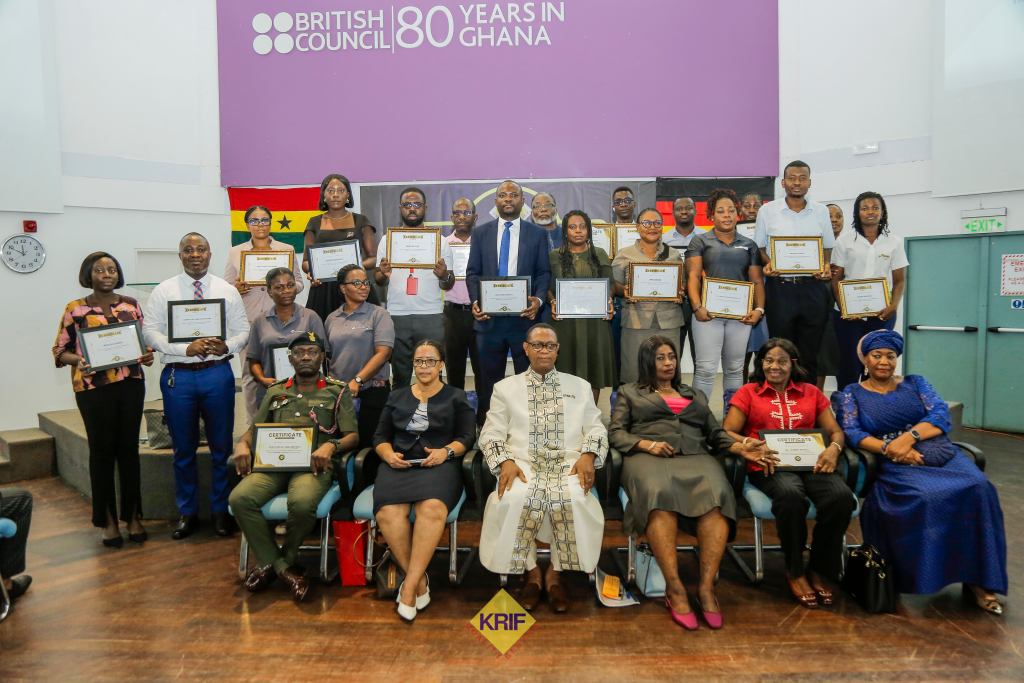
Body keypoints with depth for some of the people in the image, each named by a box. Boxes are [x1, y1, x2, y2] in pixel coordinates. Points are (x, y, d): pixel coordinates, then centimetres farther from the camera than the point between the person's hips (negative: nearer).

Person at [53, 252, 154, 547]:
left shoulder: (130, 305, 9)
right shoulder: (75, 309, 2)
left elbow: (144, 341, 17)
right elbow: (60, 351, 5)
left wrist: (147, 355, -5)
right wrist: (79, 360, -15)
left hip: (130, 383, 2)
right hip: (93, 387, -2)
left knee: (129, 447, 5)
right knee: (102, 450, 2)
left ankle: (132, 517, 15)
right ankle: (108, 520, 14)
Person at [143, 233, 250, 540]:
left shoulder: (228, 291, 6)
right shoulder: (163, 291, 4)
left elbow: (243, 331, 5)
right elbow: (150, 332, -2)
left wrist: (226, 346, -16)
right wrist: (186, 349, -16)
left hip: (218, 374, 0)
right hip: (178, 376, 0)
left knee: (221, 446, 7)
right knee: (183, 449, 10)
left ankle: (221, 510, 21)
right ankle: (187, 512, 25)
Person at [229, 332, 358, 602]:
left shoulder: (338, 392, 14)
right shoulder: (275, 392, 25)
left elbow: (353, 436, 6)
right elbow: (254, 430, 24)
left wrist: (330, 446, -15)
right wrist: (242, 444, 0)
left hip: (313, 465, -3)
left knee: (302, 502, -36)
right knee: (240, 498, -27)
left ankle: (286, 558, -3)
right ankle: (283, 568, -12)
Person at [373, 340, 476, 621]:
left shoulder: (456, 397, 18)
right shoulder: (397, 397, 26)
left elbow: (467, 437, 9)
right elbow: (380, 436, 20)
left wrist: (446, 451, -10)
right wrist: (389, 454, -1)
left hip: (439, 464, -2)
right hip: (399, 464, 2)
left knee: (432, 508, -36)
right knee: (388, 513, -31)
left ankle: (409, 586, -27)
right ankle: (419, 581, -16)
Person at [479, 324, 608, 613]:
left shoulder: (579, 386, 21)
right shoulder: (506, 388, 18)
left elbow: (596, 429, 15)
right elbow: (491, 433, 10)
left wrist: (587, 457, -6)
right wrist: (505, 462, -10)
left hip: (567, 463, 1)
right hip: (523, 463, 0)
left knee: (572, 498, -33)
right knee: (515, 499, -33)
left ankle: (555, 573, -9)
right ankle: (532, 572, -8)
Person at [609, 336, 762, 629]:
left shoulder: (696, 395, 34)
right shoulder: (630, 392, 24)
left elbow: (715, 432, 24)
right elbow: (615, 432, 12)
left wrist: (740, 447, 3)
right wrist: (647, 444, -7)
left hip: (695, 457, 3)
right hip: (649, 458, -2)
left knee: (716, 494, -33)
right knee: (660, 494, -38)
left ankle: (707, 586, -33)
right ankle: (674, 588, -35)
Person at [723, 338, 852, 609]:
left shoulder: (811, 393, 23)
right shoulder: (748, 393, 15)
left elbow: (835, 430, 18)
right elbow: (727, 432, 5)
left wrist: (834, 448, -6)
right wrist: (748, 446, -17)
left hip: (810, 463, 3)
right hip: (770, 465, -3)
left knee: (841, 495, -30)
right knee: (790, 495, -37)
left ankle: (819, 570, -8)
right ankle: (795, 571, -12)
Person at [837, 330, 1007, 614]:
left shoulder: (915, 383, 20)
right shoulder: (853, 393, 14)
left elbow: (941, 414, 4)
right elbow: (851, 432, -1)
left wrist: (909, 436, -15)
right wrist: (889, 448, -17)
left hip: (941, 453, 3)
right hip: (895, 464, -3)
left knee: (978, 489, -27)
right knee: (925, 497, -35)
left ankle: (976, 578, -17)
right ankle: (925, 576, -20)